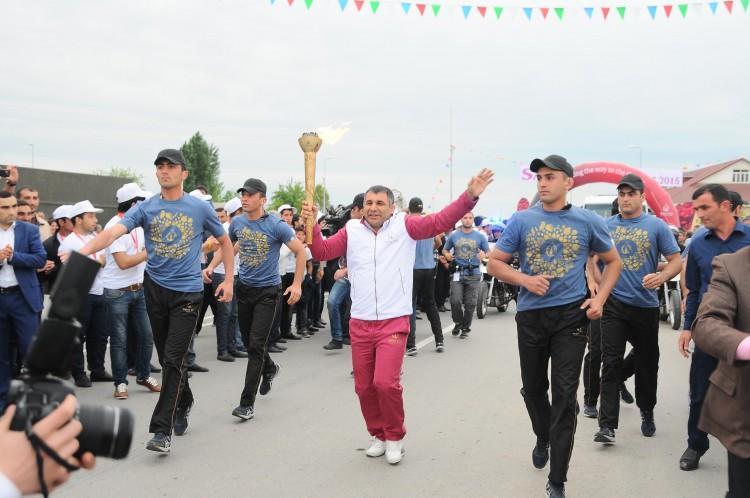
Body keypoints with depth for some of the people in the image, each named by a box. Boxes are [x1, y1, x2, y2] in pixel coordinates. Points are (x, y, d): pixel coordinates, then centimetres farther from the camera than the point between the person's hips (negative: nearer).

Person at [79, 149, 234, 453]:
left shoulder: (200, 208, 0)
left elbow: (224, 242, 13)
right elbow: (114, 232, -15)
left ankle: (162, 430, -6)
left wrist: (229, 280, 7)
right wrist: (84, 252, -33)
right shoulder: (145, 208, 1)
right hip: (155, 289, 3)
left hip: (187, 291, -3)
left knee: (174, 359, -8)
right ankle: (184, 403, 38)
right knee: (166, 357, 13)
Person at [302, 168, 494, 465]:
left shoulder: (405, 226, 0)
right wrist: (312, 226, -16)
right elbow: (322, 253, 1)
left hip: (394, 322, -3)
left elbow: (440, 222, -9)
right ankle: (378, 435, 32)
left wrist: (469, 196, -21)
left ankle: (395, 437, 9)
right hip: (359, 323, 4)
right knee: (364, 386, 10)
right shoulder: (352, 230, 6)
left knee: (386, 382, -14)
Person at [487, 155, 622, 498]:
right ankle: (543, 439, 47)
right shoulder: (522, 220, 1)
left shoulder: (588, 221, 1)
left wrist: (600, 298, -1)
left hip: (571, 316, -2)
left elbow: (613, 261, 13)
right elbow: (495, 263, 4)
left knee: (564, 394, -4)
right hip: (531, 315, 2)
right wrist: (524, 279, -14)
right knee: (533, 388, 16)